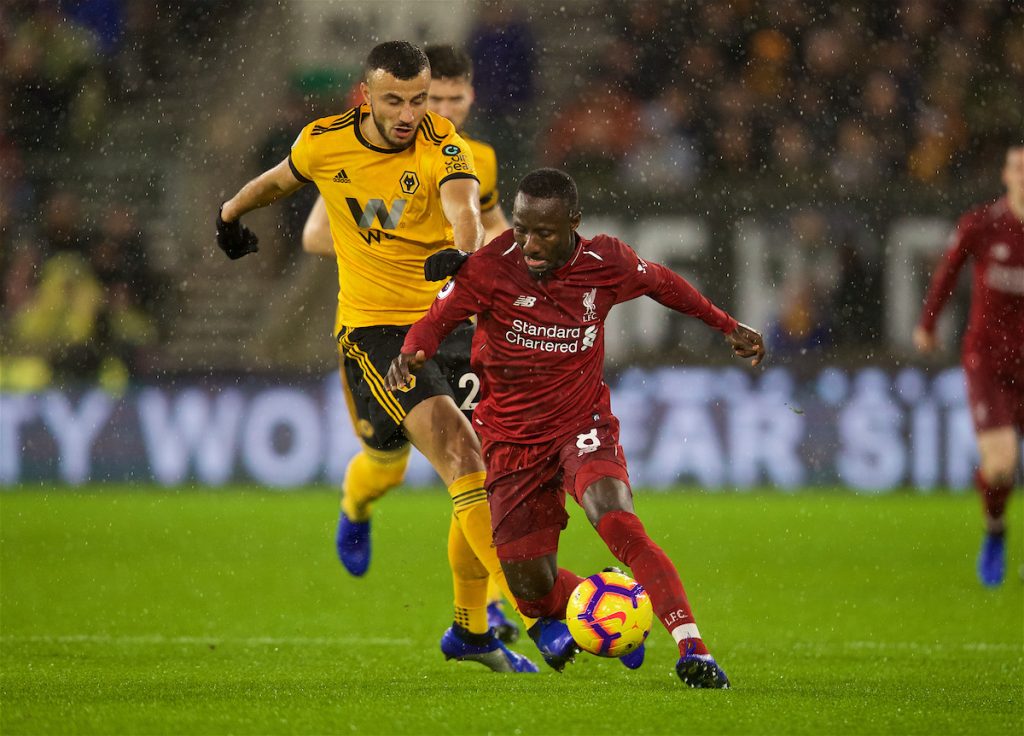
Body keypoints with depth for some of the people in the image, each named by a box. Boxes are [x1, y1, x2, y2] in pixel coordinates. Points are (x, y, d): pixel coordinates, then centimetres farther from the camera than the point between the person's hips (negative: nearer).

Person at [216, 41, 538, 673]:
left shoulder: (443, 145, -12)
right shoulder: (325, 143, -5)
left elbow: (463, 209, -32)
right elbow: (280, 181, 19)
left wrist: (466, 258, -54)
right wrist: (232, 213, 36)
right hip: (372, 327, -2)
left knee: (482, 478, 1)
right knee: (462, 457, -22)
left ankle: (470, 628, 25)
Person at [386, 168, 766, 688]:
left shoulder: (606, 263, -10)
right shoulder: (490, 268, -16)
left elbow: (663, 284, 10)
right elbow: (437, 320, -8)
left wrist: (727, 326, 21)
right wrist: (410, 355, -31)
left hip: (582, 424, -1)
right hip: (513, 439, 1)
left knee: (615, 519, -31)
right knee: (530, 586, 0)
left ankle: (692, 649, -33)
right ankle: (567, 612, 39)